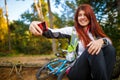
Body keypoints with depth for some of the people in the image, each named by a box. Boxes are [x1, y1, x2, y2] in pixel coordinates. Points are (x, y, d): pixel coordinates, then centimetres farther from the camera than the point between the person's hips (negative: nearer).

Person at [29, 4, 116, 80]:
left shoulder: (94, 32, 11)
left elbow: (109, 40, -6)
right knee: (92, 50, -31)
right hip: (76, 72, -3)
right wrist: (43, 29, -41)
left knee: (109, 48, -21)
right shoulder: (72, 30, 0)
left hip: (94, 71, 4)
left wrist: (101, 41, -31)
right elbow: (54, 33, -17)